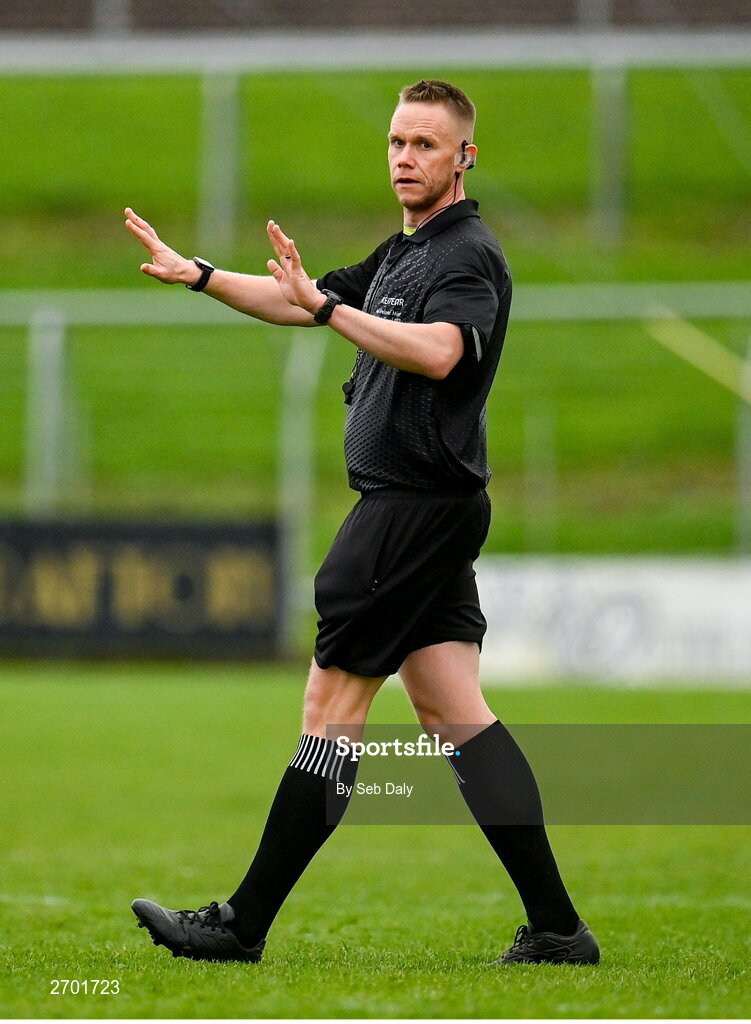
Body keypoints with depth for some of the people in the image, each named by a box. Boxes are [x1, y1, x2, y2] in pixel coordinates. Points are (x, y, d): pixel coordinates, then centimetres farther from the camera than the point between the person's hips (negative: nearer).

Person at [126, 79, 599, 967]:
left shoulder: (468, 254, -12)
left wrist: (327, 306, -35)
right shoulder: (400, 255, 19)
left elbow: (439, 352, -31)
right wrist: (195, 274, 27)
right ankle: (555, 925, 1)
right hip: (411, 506, 10)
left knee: (331, 705, -6)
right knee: (454, 712, 5)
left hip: (416, 507, -10)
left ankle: (243, 924, -2)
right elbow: (301, 302, 31)